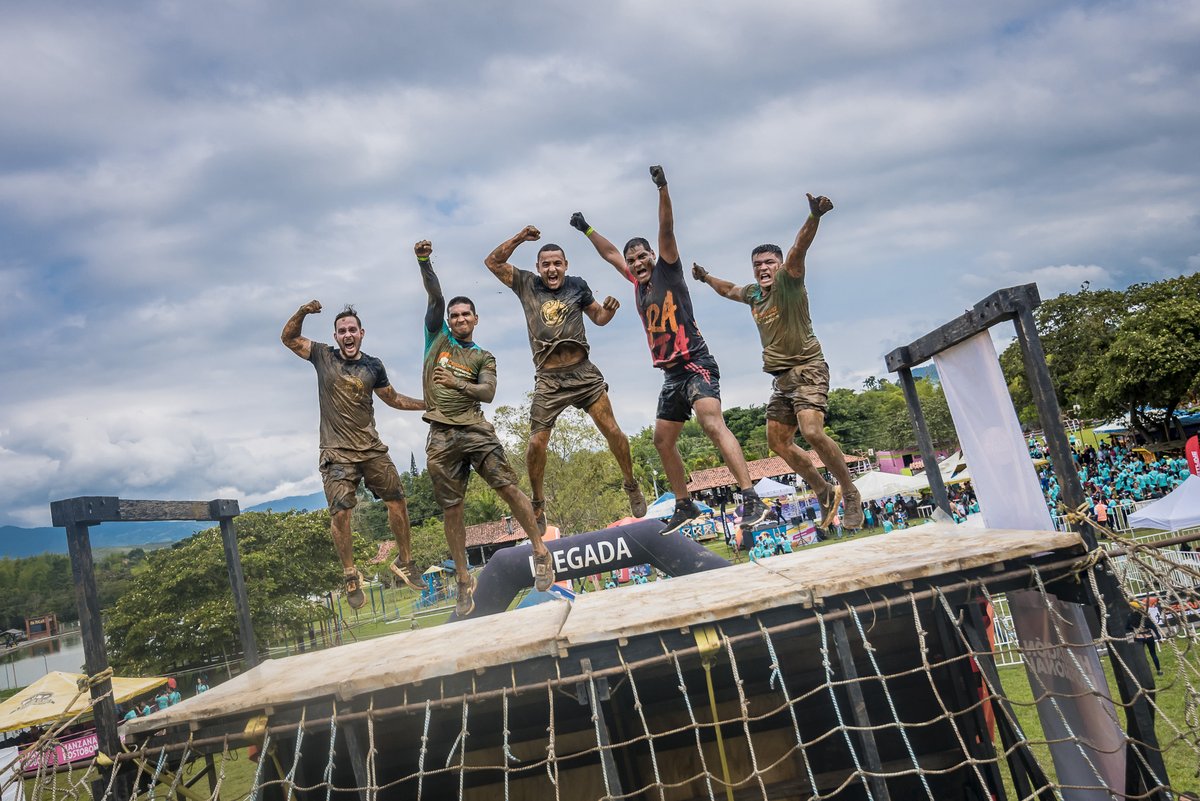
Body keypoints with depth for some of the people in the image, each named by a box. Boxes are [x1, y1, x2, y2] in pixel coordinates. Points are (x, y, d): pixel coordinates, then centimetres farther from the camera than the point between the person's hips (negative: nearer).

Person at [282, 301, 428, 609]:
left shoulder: (373, 366, 8)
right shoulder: (324, 356, 4)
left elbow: (392, 398, 20)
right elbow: (288, 338, 6)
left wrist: (427, 404, 13)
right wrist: (302, 312, -11)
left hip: (371, 448, 3)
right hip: (337, 453, -2)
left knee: (397, 501, 1)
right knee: (340, 511, -11)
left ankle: (404, 562, 19)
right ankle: (350, 575, 5)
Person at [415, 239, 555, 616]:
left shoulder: (484, 358, 13)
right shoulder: (438, 338, 15)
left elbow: (488, 392, -3)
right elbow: (435, 296, 3)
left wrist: (458, 384, -18)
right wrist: (424, 262, -10)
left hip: (475, 428, 0)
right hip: (441, 435, 1)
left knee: (507, 487, -10)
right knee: (451, 508, 3)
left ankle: (541, 551, 2)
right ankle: (464, 581, 12)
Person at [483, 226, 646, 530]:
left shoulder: (577, 285, 9)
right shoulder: (527, 284, 7)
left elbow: (599, 318, 19)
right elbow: (492, 262, 7)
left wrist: (609, 308, -3)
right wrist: (519, 239, -2)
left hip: (583, 372, 1)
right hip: (549, 379, 0)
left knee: (612, 430, -3)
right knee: (536, 443, -6)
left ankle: (632, 487, 17)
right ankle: (538, 505, 13)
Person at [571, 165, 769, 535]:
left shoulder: (668, 270, 1)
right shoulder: (640, 283, 18)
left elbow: (666, 230, -13)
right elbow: (610, 253, 30)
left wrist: (662, 188, -22)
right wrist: (586, 229, 37)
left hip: (695, 364, -9)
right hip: (671, 374, 9)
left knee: (712, 424, -26)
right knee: (663, 441, 11)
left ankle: (752, 500, -33)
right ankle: (685, 505, 24)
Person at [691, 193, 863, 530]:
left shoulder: (788, 280, -10)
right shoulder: (753, 293, 12)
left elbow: (798, 251, -30)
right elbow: (729, 290, 36)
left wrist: (814, 218, -48)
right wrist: (706, 277, 46)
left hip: (807, 368, -9)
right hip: (782, 376, 9)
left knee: (812, 431, -26)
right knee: (778, 441, 10)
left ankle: (850, 495, -8)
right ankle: (825, 492, 25)